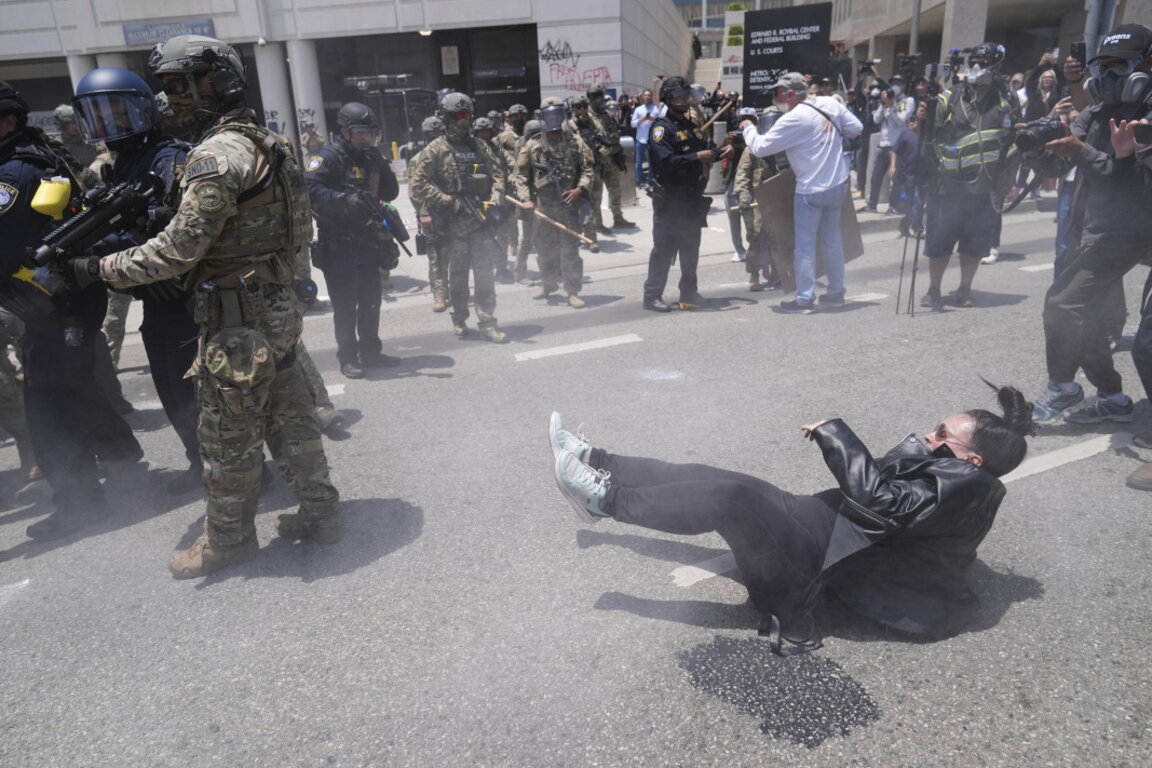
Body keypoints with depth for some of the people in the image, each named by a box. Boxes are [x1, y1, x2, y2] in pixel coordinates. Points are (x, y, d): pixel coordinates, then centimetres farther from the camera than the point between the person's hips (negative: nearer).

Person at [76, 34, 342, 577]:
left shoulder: (216, 155, -17)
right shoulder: (271, 144, 10)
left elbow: (178, 249, -19)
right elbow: (300, 231, 16)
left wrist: (103, 268, -7)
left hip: (236, 318, -9)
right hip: (279, 306, 9)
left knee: (229, 436, 6)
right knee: (289, 418, 16)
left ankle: (228, 538, 22)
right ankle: (320, 513, 26)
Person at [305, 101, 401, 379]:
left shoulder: (369, 158, 15)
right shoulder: (328, 157, -8)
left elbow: (391, 193, 12)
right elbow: (310, 187, -22)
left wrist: (380, 166, -3)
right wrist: (344, 200, -33)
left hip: (367, 243, 7)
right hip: (337, 247, -7)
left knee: (371, 299, 14)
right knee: (345, 304, -1)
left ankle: (370, 352, 27)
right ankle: (348, 358, 9)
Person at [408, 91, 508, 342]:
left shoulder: (479, 147, 12)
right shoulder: (436, 150, -1)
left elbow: (497, 174, 15)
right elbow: (416, 185, -7)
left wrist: (495, 198, -5)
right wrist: (449, 201, -13)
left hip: (481, 220, 3)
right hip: (452, 224, -3)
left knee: (485, 272, 0)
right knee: (458, 274, 8)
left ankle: (487, 323, 4)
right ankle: (459, 321, 22)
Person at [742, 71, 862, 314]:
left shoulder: (793, 120, -18)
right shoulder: (830, 104, 2)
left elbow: (760, 147, -15)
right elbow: (856, 128, 9)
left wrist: (748, 128, 3)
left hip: (811, 189, -7)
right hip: (839, 184, 7)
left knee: (805, 244, 1)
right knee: (832, 238, 17)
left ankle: (805, 299, 3)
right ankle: (836, 292, 25)